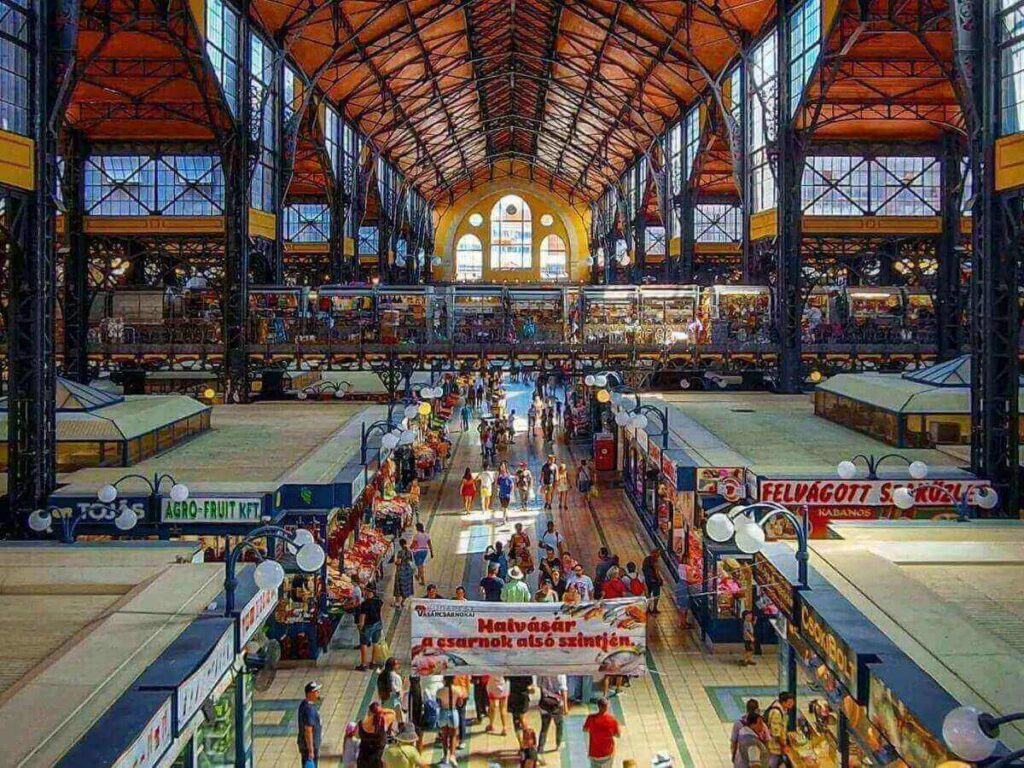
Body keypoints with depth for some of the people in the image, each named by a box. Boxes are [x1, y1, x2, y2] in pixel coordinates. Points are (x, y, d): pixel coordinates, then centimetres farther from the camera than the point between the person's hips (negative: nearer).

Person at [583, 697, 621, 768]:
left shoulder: (591, 718, -19)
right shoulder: (612, 718, -18)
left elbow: (584, 730, 1)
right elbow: (618, 735, -6)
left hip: (595, 752, -1)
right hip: (608, 752, 1)